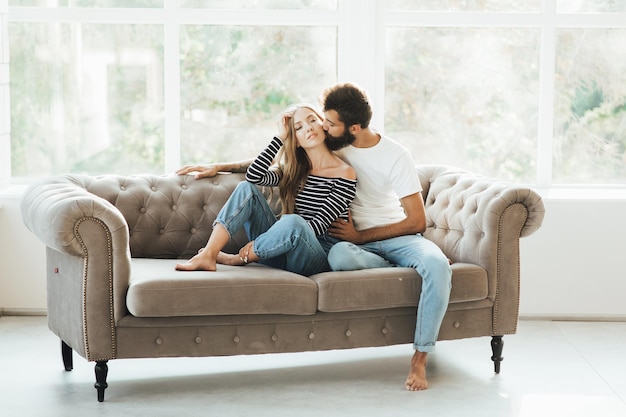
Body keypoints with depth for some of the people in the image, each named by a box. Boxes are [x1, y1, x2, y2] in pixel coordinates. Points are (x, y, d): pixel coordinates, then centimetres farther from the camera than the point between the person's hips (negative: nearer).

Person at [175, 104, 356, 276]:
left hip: (319, 256, -5)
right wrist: (280, 137, -2)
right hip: (280, 249, 5)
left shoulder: (344, 173, -4)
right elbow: (253, 176, -3)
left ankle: (239, 258, -13)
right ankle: (207, 255, -24)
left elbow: (320, 224, -13)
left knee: (293, 222, -38)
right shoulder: (292, 170, 15)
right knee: (247, 189, -9)